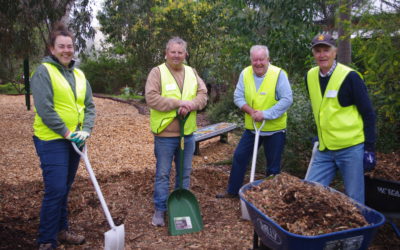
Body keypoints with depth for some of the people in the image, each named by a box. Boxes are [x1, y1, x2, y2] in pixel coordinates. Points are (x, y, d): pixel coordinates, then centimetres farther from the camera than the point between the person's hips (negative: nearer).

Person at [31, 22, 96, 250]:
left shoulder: (79, 75, 10)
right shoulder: (44, 71, -9)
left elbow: (89, 106, 8)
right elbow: (44, 109, -17)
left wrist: (86, 130, -7)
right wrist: (66, 132, -17)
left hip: (75, 140, 7)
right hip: (52, 140, -6)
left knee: (65, 189, 16)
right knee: (55, 191, -7)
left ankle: (61, 230, 31)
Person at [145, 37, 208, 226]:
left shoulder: (192, 72, 10)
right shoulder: (157, 72, -6)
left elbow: (203, 95, 1)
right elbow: (152, 98, -17)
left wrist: (190, 106, -19)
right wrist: (178, 102, -21)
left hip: (188, 133, 5)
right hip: (165, 134, -5)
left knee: (185, 173, 15)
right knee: (162, 173, 4)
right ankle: (160, 210, 18)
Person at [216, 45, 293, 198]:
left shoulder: (278, 74, -14)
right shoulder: (245, 73, -2)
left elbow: (287, 99, -18)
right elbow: (238, 97, -1)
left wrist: (265, 114, -24)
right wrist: (251, 111, -18)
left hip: (275, 129, -4)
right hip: (251, 127, 4)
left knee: (273, 166, 8)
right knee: (239, 157, 9)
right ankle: (232, 191, 26)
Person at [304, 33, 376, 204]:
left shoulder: (350, 77, -11)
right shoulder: (310, 76, 5)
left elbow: (368, 114, -8)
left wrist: (369, 148, -10)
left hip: (351, 148, -5)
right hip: (324, 150, 5)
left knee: (354, 199, 6)